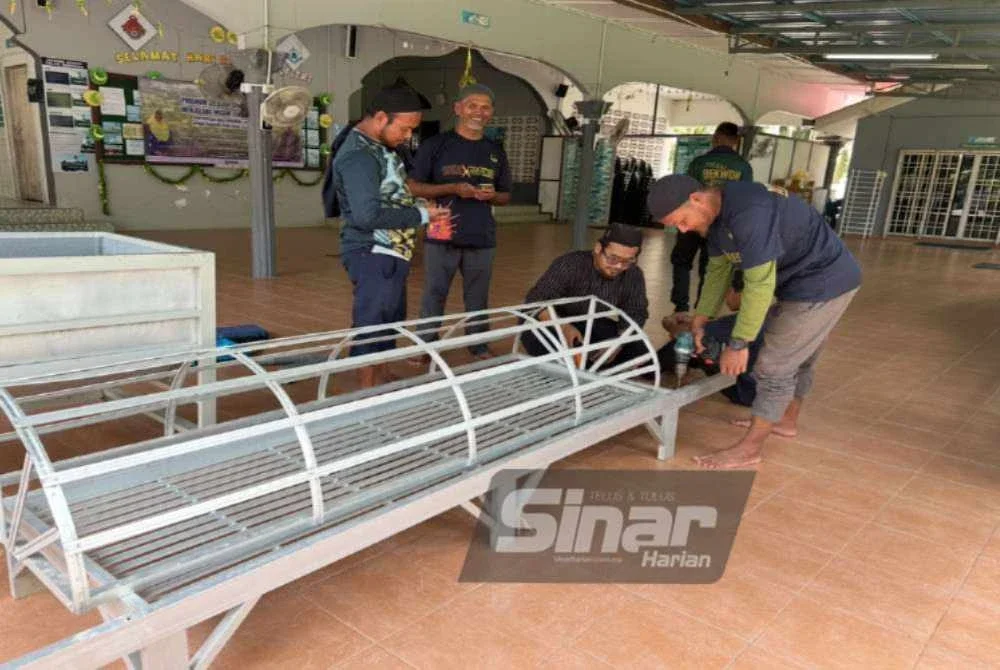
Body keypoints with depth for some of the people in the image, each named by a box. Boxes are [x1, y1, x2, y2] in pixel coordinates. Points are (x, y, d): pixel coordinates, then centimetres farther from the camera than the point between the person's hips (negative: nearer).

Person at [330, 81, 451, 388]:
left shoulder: (379, 148, 12)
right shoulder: (359, 155, -20)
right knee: (371, 325, -1)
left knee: (390, 320, 19)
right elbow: (367, 215, -30)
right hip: (374, 255, -10)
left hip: (389, 253, 11)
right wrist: (421, 215, -20)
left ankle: (384, 382, 34)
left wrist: (424, 213, 8)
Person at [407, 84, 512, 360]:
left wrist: (491, 195, -8)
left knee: (478, 297, 12)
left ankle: (479, 345, 25)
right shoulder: (435, 145, -1)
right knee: (434, 296, 4)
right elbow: (413, 186, -3)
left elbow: (506, 196, 17)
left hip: (482, 239, 3)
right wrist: (452, 188, -17)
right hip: (441, 236, -3)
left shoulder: (495, 152, 11)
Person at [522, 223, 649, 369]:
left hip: (595, 326, 4)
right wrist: (563, 327, -50)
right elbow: (535, 300, -31)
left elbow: (636, 315, -9)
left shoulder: (634, 276, -15)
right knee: (534, 337, -36)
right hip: (556, 322, -3)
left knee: (637, 349, -16)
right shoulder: (569, 265, -26)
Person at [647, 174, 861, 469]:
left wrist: (738, 344, -26)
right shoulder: (716, 213, -1)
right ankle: (787, 421, 42)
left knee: (775, 364, -6)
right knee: (797, 357, 23)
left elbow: (760, 284, -31)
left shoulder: (748, 213, -33)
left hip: (824, 282, -10)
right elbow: (717, 269, 10)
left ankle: (749, 449, 4)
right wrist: (700, 319, 9)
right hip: (801, 281, 10)